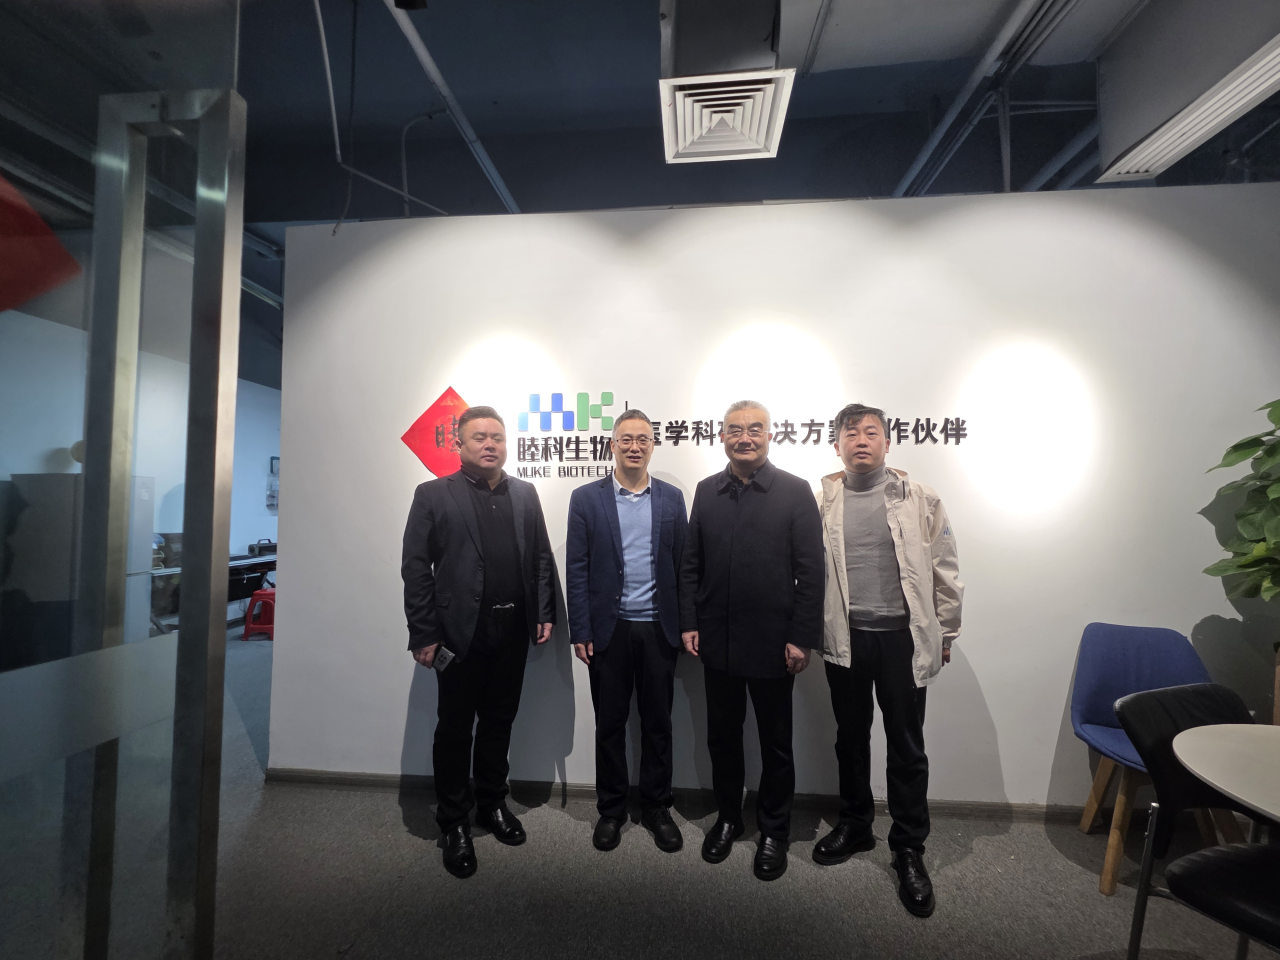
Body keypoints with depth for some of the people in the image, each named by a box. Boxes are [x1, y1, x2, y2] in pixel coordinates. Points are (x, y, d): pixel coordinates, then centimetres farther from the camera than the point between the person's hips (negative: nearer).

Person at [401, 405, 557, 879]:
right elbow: (415, 568, -6)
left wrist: (544, 613, 1)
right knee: (455, 727, 10)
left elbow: (542, 557, 7)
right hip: (460, 632, -3)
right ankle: (454, 822, 29)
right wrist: (423, 634, -9)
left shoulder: (525, 493, 7)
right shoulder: (433, 494, -3)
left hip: (513, 630, 3)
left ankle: (492, 804, 37)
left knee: (498, 721, 17)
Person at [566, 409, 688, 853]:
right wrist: (580, 631, -5)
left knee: (657, 722, 14)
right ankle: (611, 809, 33)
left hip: (659, 628, 2)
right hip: (608, 629, -1)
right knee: (610, 724, 13)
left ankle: (657, 807, 33)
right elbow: (576, 569, -3)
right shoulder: (586, 498, -2)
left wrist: (684, 626, 1)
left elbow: (682, 565, 3)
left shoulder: (672, 497, 3)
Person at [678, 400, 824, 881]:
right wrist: (689, 622, 1)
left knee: (775, 744, 15)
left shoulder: (795, 492, -6)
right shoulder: (707, 491, 4)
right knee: (722, 736, 18)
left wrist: (802, 638, -10)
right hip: (718, 640, 3)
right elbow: (691, 563, 6)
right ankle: (728, 818, 40)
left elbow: (811, 571, -8)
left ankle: (774, 831, 36)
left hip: (772, 642, -3)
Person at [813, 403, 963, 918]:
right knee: (850, 737, 17)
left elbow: (945, 569, 2)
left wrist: (945, 633, 4)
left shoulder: (919, 499, -2)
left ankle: (909, 848, 28)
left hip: (903, 636, -1)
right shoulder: (820, 500, -2)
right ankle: (855, 824, 38)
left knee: (907, 746, 8)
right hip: (845, 638, 1)